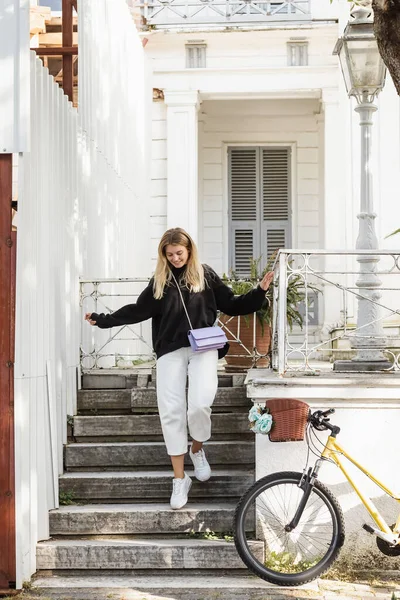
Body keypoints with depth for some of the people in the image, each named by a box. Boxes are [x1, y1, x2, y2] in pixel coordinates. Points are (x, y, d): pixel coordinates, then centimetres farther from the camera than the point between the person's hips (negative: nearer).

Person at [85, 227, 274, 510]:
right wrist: (104, 320, 6)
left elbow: (232, 305, 12)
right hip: (170, 351, 2)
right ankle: (180, 478, 2)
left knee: (200, 404, -21)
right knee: (171, 411, -8)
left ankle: (197, 449, 12)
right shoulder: (160, 280, 13)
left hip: (203, 348, -2)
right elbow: (138, 310, 12)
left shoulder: (206, 275, 10)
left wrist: (259, 292, 0)